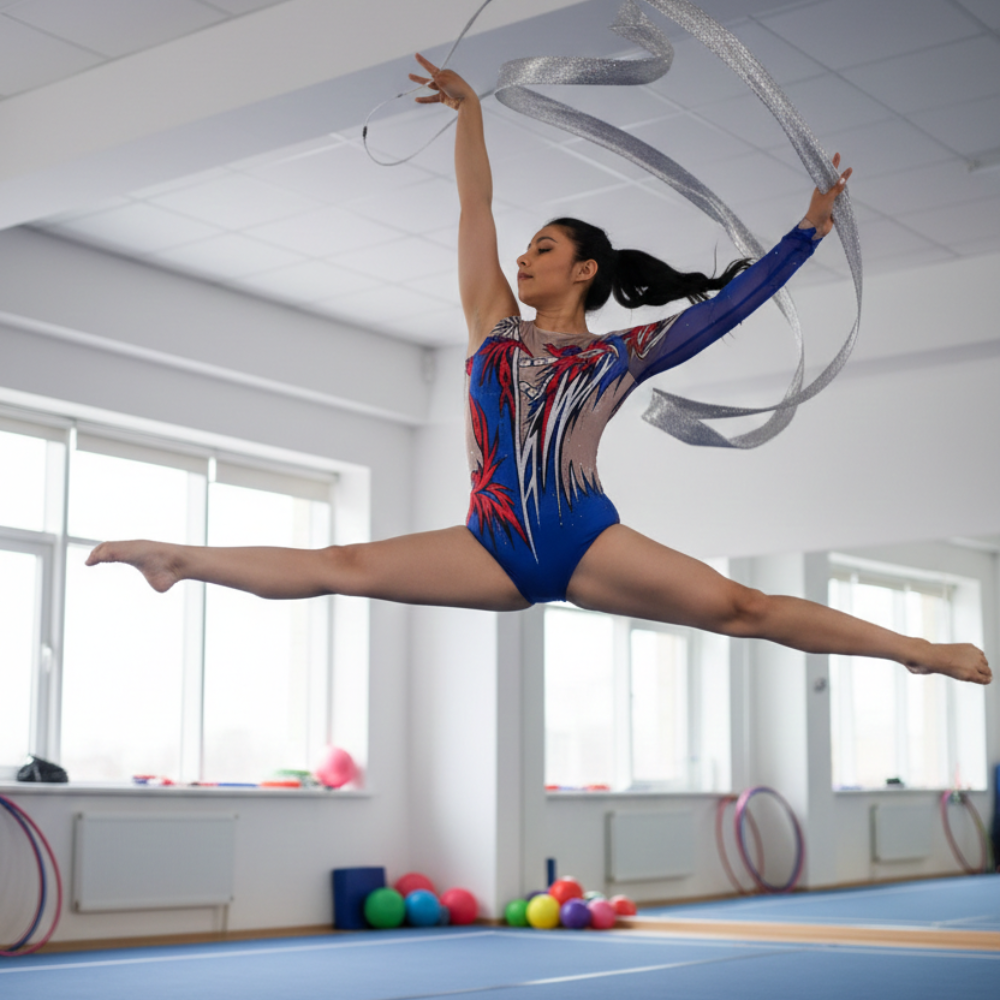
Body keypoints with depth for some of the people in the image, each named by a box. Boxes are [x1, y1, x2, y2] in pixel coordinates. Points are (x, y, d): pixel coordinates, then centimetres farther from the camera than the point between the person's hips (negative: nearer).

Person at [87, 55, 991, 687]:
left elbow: (730, 304, 6)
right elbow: (475, 212, 13)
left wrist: (812, 227, 2)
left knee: (738, 608, -12)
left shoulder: (622, 355, 8)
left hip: (587, 544, -2)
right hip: (495, 550, 2)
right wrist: (470, 113, 10)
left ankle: (915, 651, -11)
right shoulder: (495, 326, 15)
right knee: (342, 567, -7)